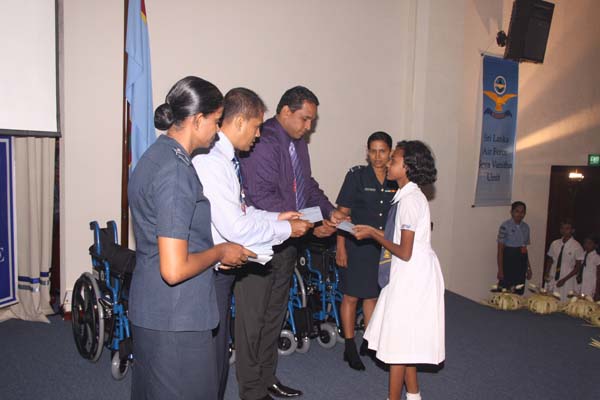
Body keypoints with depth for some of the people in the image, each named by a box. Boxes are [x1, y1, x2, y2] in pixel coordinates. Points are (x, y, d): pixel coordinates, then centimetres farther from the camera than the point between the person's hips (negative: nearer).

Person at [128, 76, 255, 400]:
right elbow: (174, 270, -27)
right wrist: (220, 252, -11)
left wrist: (214, 251, 14)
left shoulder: (154, 155, 6)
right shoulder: (176, 171, -24)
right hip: (176, 318, -10)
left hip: (149, 310, 10)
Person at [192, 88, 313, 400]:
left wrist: (275, 217, 6)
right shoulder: (212, 162, -24)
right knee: (211, 354, 7)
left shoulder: (224, 156, 6)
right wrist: (286, 229, -13)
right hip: (210, 272, -9)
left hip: (222, 269, 10)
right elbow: (234, 228, -25)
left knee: (219, 349, 23)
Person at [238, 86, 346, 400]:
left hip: (287, 243, 9)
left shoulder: (298, 144, 10)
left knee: (275, 314, 19)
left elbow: (308, 186, 17)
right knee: (252, 319, 4)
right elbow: (263, 198, -25)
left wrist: (329, 210, -1)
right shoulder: (263, 144, -19)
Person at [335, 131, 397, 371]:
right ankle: (350, 348, 18)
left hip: (383, 248, 4)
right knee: (351, 296, 4)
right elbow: (342, 213, -7)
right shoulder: (356, 175, -6)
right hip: (356, 246, -4)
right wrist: (341, 248, -10)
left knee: (373, 296, 15)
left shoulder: (395, 181, 4)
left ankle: (369, 342, 32)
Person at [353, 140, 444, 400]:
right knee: (406, 338, 18)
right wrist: (374, 232, 7)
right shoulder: (408, 196, 9)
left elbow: (405, 253, -20)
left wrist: (373, 235, -11)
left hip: (411, 276, -9)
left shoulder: (410, 200, -20)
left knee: (398, 338, 2)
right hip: (409, 275, 9)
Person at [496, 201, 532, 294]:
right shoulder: (505, 226, -9)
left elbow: (525, 249, 17)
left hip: (521, 260, 6)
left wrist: (528, 267, 15)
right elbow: (500, 249, -9)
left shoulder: (526, 227, 9)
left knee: (519, 292, 8)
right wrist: (500, 270, -13)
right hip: (508, 259, -6)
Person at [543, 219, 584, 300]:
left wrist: (564, 280, -11)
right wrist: (546, 274, -1)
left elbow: (577, 267, -4)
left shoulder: (576, 246, -7)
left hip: (566, 281, -3)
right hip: (552, 279, 3)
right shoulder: (554, 244, 3)